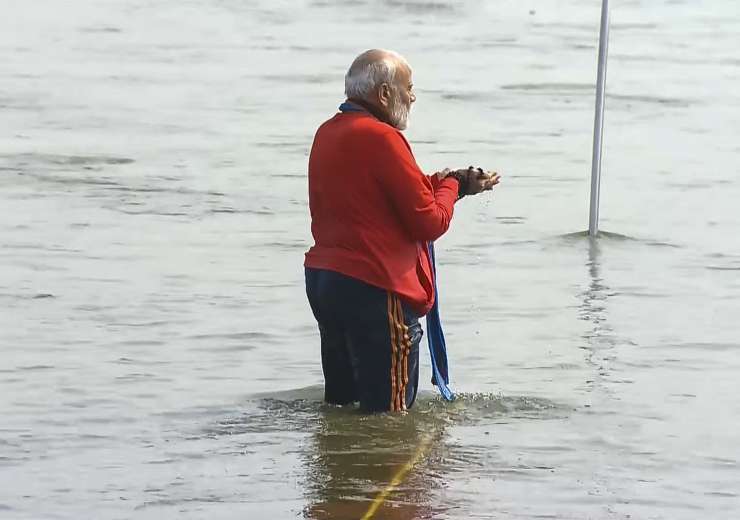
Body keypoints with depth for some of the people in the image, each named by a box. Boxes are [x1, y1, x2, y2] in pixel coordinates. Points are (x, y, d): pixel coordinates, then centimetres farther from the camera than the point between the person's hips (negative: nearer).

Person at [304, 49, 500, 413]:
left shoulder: (327, 134, 12)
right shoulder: (381, 138, -16)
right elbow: (430, 223, -15)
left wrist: (446, 183, 16)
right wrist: (449, 186, 5)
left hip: (321, 278, 10)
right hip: (373, 290, -10)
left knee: (341, 404, 17)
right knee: (387, 413, -4)